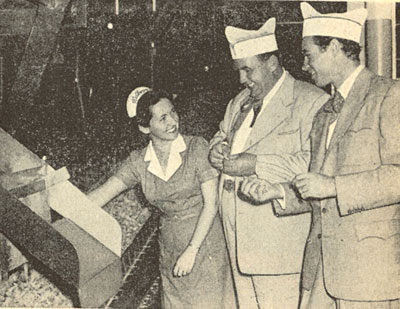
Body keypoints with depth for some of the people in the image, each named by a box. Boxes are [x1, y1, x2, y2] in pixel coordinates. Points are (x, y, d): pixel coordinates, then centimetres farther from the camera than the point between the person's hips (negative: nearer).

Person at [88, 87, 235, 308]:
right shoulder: (138, 162, 0)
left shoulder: (197, 148, -10)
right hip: (171, 253, 3)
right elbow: (103, 194, -1)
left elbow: (210, 204, -12)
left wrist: (191, 251, -15)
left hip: (205, 245, -3)